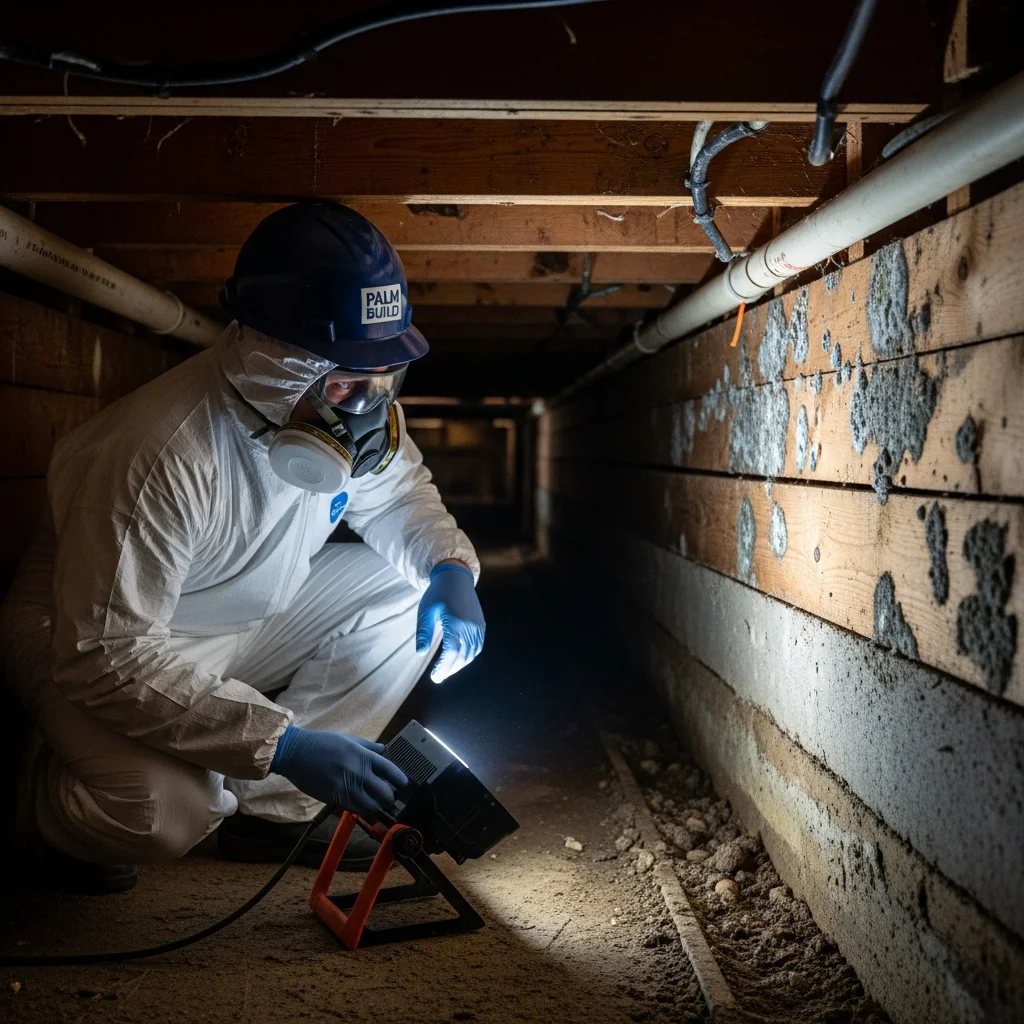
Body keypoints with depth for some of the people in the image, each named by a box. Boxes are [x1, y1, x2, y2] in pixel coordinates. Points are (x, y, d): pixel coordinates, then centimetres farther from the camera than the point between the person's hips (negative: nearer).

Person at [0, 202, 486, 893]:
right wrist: (285, 744, -39)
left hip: (251, 615, 8)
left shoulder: (353, 402, -13)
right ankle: (57, 813, 4)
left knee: (404, 593, -9)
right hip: (84, 636, -8)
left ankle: (270, 810, 1)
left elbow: (399, 493, 9)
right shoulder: (163, 454, -36)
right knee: (163, 809, -35)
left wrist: (452, 566, -15)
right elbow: (105, 654, -35)